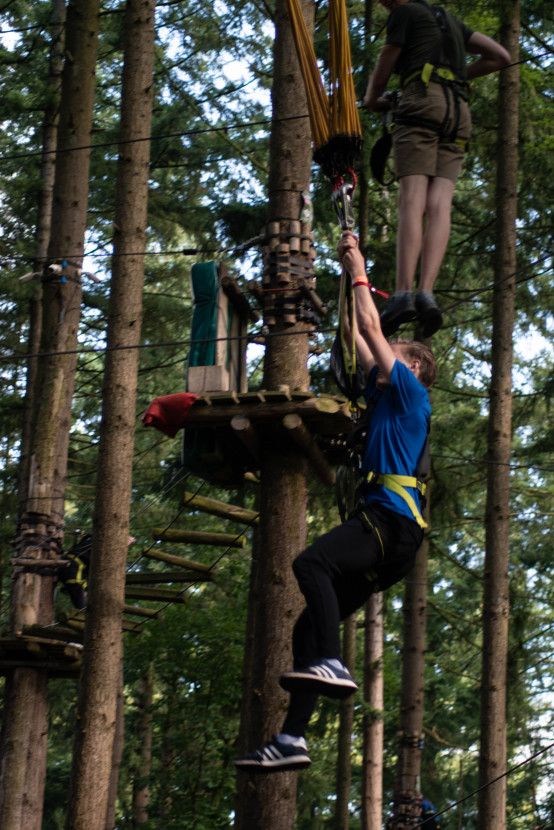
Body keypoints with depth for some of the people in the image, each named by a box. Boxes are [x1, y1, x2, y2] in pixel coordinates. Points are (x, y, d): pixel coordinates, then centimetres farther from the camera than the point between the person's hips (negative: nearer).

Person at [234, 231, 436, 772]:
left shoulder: (410, 392, 7)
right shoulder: (387, 397, 29)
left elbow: (373, 331, 5)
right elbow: (361, 338, 34)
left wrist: (360, 273, 15)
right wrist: (350, 274, 37)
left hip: (392, 519, -9)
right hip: (382, 530, 9)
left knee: (312, 562, -34)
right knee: (309, 627, -1)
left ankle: (332, 665, -44)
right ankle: (292, 738, -8)